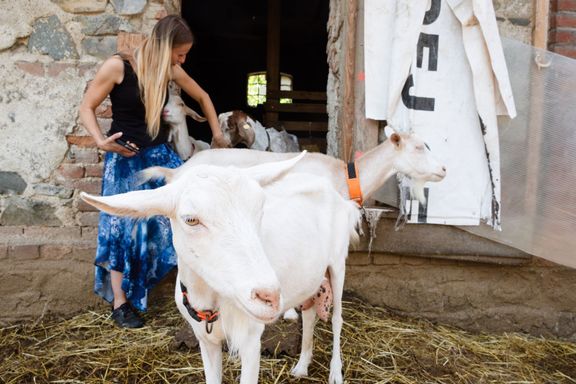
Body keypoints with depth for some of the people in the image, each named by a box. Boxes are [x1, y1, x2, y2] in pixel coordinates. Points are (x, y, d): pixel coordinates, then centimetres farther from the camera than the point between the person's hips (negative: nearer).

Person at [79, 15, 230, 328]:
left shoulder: (170, 70, 0)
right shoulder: (117, 66, -15)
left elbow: (202, 96, 15)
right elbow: (87, 107, -8)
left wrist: (217, 135, 15)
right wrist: (101, 141, -25)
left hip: (159, 153, 5)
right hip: (125, 158, -5)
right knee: (123, 225, 0)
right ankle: (119, 302, 13)